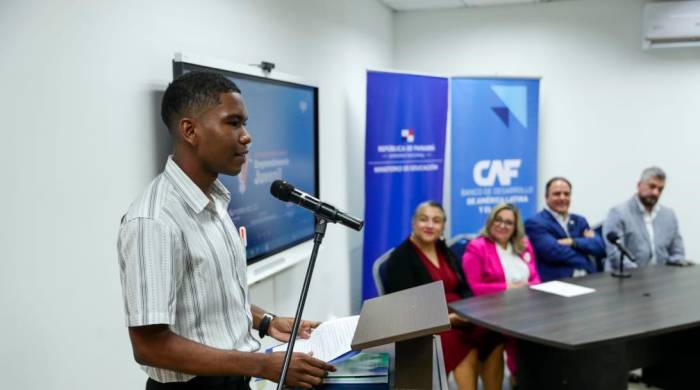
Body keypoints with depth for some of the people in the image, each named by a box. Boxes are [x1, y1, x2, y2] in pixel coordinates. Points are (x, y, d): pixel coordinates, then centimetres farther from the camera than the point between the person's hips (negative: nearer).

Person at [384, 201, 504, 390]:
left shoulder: (445, 251, 16)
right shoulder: (401, 257, -6)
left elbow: (464, 289, 14)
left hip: (458, 317, 7)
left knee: (493, 339, -20)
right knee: (468, 350, -29)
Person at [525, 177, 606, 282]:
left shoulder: (580, 221, 18)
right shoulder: (535, 223, -2)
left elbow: (600, 248, 6)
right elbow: (555, 253, -13)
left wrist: (573, 242, -10)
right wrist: (585, 242, 0)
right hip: (555, 283, -5)